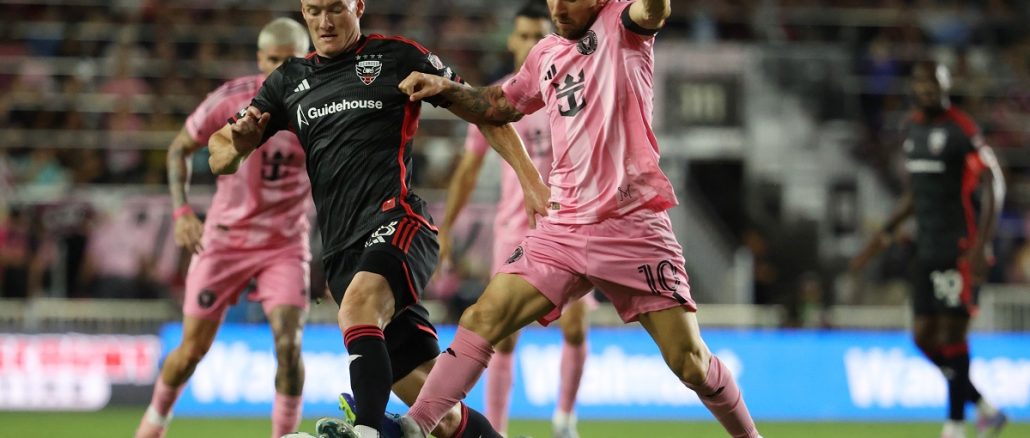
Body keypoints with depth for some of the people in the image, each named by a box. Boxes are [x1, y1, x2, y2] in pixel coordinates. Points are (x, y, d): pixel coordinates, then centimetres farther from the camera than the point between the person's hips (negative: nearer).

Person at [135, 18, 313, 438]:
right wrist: (182, 211, -8)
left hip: (285, 245, 0)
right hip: (224, 239, 0)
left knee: (288, 344, -19)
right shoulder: (230, 100, -12)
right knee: (192, 349, 6)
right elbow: (179, 149, 2)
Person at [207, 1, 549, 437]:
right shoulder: (289, 81, 19)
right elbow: (220, 158, 17)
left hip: (395, 221, -5)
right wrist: (240, 137, -8)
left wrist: (531, 180, 0)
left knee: (358, 307, -37)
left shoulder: (396, 57, 7)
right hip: (341, 250, 5)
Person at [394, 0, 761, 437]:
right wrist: (445, 89, 15)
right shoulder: (545, 54, 16)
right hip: (563, 228, 5)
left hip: (634, 227, -5)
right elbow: (499, 107, 32)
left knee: (690, 363, -7)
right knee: (482, 319, -10)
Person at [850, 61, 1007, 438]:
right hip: (928, 248, 8)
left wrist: (981, 245, -22)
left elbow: (993, 185, -14)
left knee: (951, 334, -8)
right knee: (924, 337, 5)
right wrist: (884, 235, 20)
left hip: (961, 249, -8)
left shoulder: (961, 129, -11)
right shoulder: (912, 128, 13)